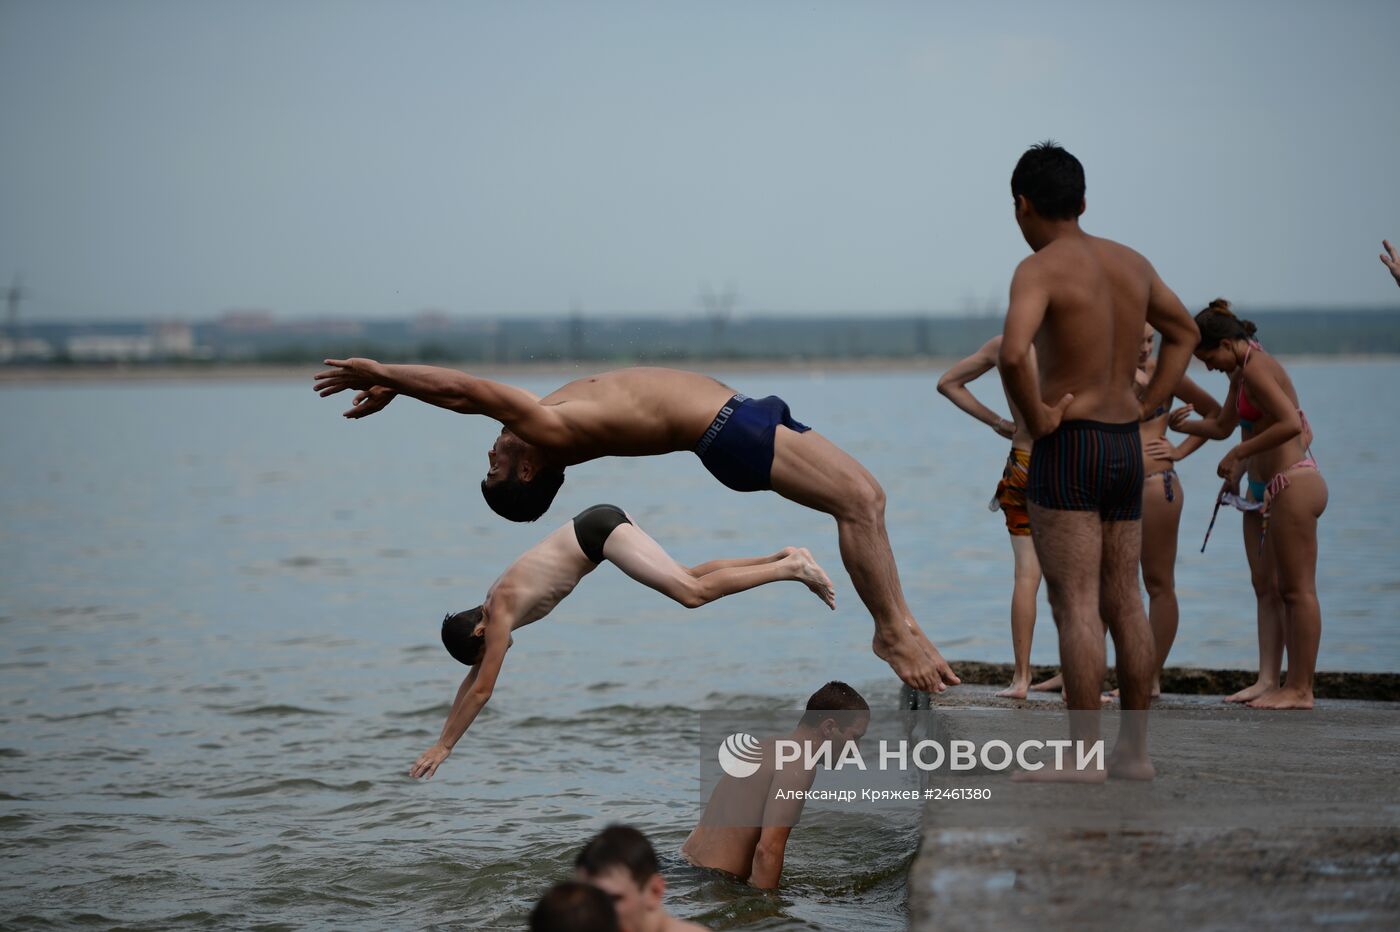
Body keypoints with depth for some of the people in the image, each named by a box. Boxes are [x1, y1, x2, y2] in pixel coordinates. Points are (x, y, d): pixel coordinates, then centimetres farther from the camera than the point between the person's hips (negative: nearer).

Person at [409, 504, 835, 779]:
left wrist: (444, 747, -10)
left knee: (693, 591, -13)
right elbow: (472, 680, 21)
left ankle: (792, 568, -12)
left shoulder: (501, 615, -15)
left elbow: (482, 690, -15)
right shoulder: (491, 607, 9)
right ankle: (785, 558, 12)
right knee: (690, 578, 11)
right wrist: (444, 731, 21)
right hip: (596, 529, 8)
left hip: (599, 530, -8)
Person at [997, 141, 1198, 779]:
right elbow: (1184, 332, 27)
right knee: (1124, 603, 11)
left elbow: (1013, 352, -31)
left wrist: (1034, 417, -15)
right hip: (1126, 447, 7)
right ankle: (1134, 750, 15)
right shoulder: (1131, 263, 11)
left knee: (1075, 606, -6)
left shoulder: (1041, 269, -13)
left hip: (1066, 448, -7)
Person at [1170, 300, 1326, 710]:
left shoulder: (1257, 368, -17)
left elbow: (1291, 423, -29)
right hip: (1264, 490, 11)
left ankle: (1300, 688, -2)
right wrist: (1182, 424, 12)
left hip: (1292, 486, -11)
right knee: (1266, 587, 8)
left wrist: (1239, 453, -23)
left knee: (1296, 589, -5)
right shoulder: (1242, 372, 14)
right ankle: (1268, 680, 8)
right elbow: (1223, 425, 27)